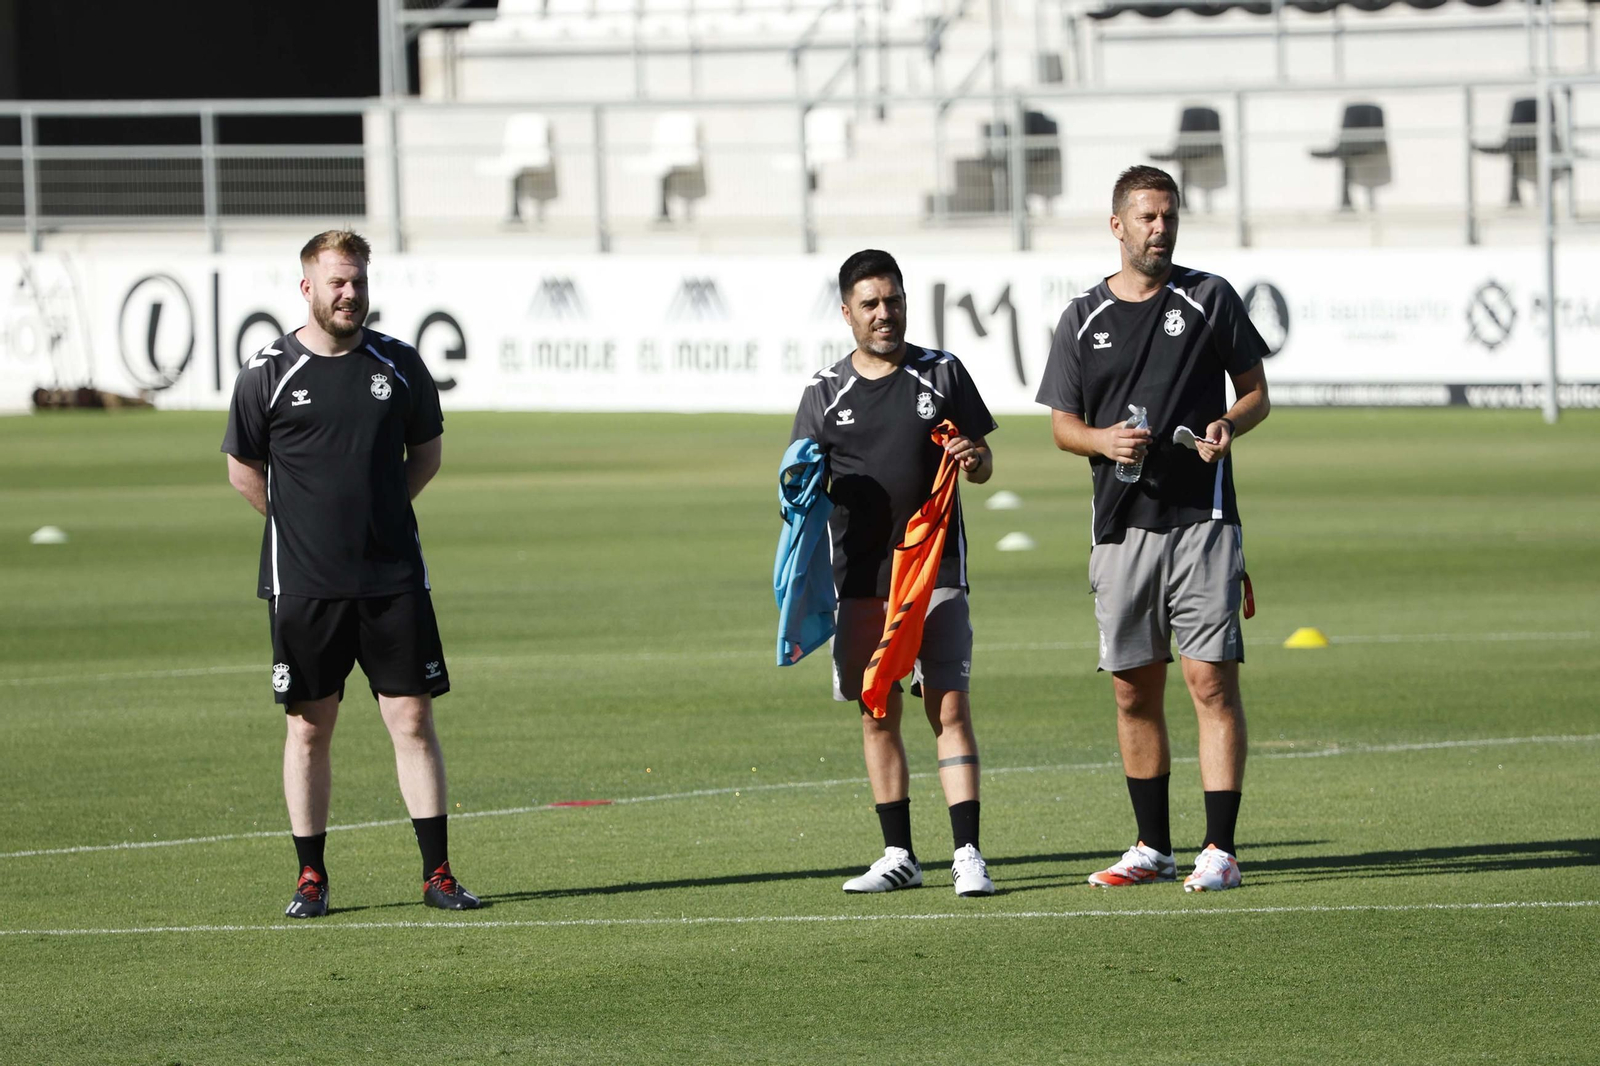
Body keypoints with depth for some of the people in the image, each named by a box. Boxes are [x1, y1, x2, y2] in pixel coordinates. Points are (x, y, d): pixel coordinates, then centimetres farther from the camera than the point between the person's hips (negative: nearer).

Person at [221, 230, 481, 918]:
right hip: (303, 583, -1)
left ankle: (437, 873, 4)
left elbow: (427, 453, 16)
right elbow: (243, 471, 7)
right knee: (309, 728, 3)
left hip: (394, 577, 2)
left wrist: (378, 511, 8)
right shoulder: (268, 373, -1)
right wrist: (308, 524, 6)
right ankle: (311, 877, 11)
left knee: (412, 719, -1)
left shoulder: (399, 365, 5)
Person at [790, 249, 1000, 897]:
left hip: (935, 568, -2)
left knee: (949, 707, -8)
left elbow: (982, 465, 9)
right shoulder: (826, 393, 7)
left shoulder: (942, 374, 4)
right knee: (877, 715, 6)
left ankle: (968, 855, -10)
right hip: (860, 573, 2)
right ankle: (898, 856, 14)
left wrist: (973, 460, -14)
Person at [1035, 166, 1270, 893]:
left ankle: (1219, 849, -9)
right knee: (1134, 690, 7)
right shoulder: (1083, 318, 9)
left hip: (1203, 520, -3)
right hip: (1121, 526, 3)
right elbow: (1062, 424, 12)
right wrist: (1103, 440, -10)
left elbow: (1256, 393, 8)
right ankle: (1153, 846, 19)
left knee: (1212, 681, -9)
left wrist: (1228, 425, -13)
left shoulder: (1209, 299, 4)